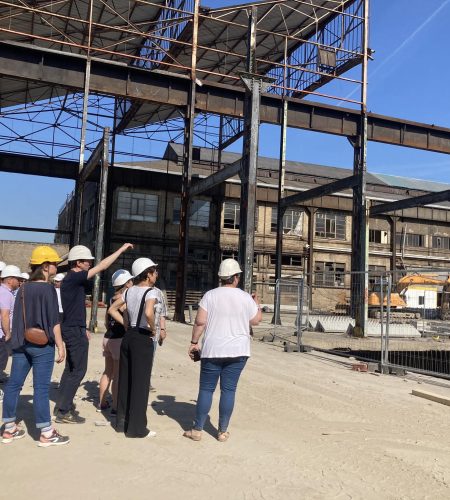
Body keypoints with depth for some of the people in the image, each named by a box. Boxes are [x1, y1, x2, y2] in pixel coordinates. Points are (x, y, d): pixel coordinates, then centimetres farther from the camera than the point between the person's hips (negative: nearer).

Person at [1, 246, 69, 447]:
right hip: (42, 345, -7)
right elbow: (54, 322, -14)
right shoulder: (47, 289, -12)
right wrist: (60, 346, -9)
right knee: (41, 387, -2)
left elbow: (18, 318, 13)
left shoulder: (23, 288, 8)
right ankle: (46, 433, 5)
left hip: (21, 344, 7)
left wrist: (18, 340, 20)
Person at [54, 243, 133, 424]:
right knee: (78, 370, -5)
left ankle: (62, 406, 22)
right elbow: (102, 266, -21)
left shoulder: (71, 279, 13)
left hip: (72, 328, 10)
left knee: (71, 369, 15)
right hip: (75, 330, -10)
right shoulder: (74, 278, -17)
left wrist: (83, 328, 21)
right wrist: (122, 249, -15)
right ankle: (63, 412, -1)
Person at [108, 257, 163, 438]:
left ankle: (122, 422, 26)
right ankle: (137, 428, 9)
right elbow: (148, 313, -32)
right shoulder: (151, 292, -14)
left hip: (128, 337, 7)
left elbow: (112, 310, 13)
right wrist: (153, 329, -15)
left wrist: (126, 325, 12)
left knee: (125, 380, 15)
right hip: (143, 339, -7)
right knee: (140, 383, 1)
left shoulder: (129, 291, 9)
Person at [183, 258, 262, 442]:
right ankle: (223, 431, 14)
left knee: (206, 389, 7)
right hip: (237, 351, 1)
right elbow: (255, 320, 11)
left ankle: (197, 430, 14)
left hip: (212, 351, 0)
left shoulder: (210, 295, -5)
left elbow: (200, 322, -9)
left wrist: (194, 342, 1)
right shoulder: (245, 298, -1)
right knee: (228, 390, 7)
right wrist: (257, 304, 28)